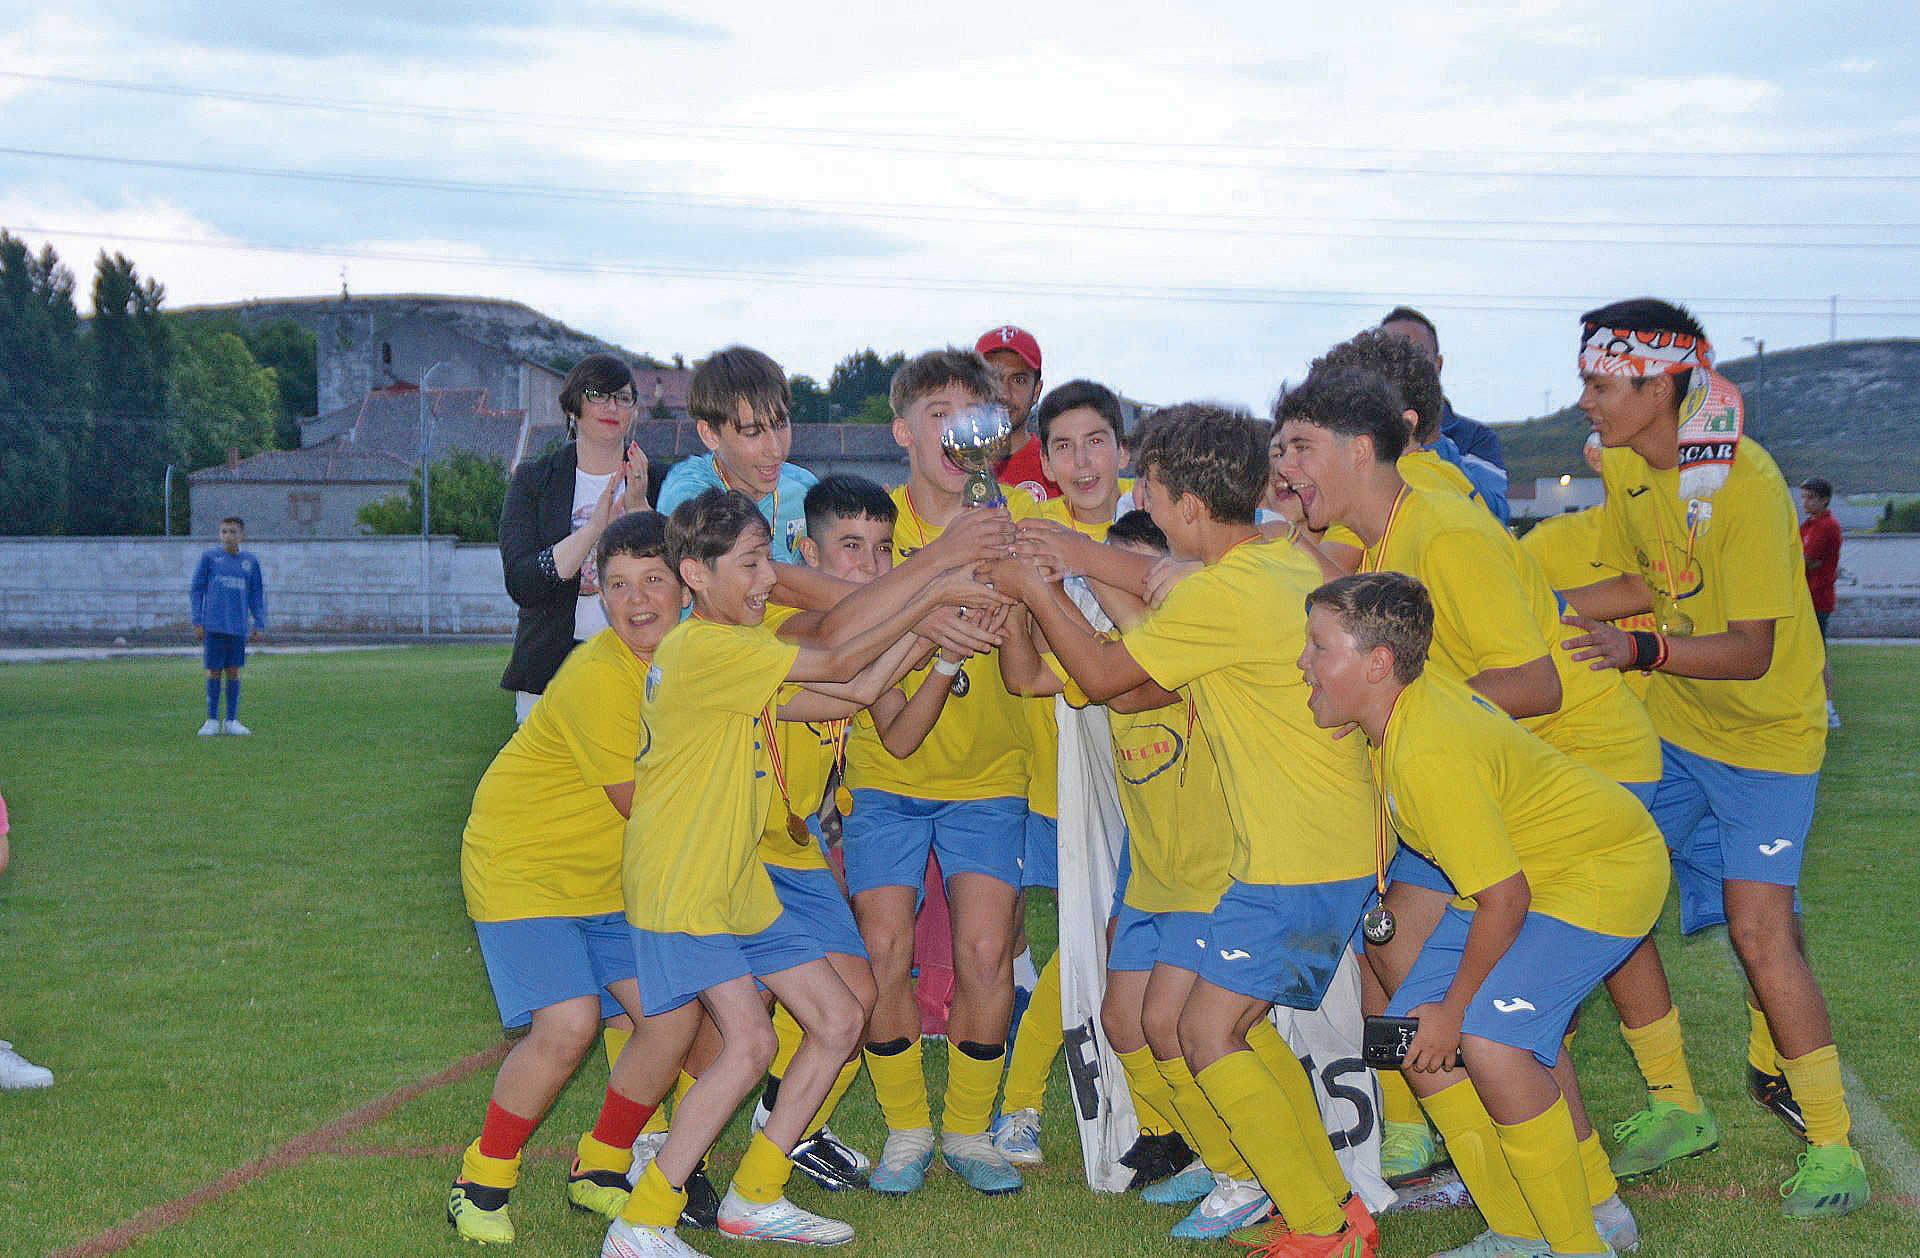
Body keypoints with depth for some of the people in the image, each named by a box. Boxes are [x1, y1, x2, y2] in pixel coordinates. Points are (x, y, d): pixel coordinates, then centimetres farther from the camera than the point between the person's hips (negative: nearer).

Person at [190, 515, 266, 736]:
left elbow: (257, 594, 13)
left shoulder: (250, 561, 9)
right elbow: (197, 589, 5)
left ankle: (231, 721, 10)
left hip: (238, 627, 2)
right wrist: (198, 623, 0)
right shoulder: (209, 557, 3)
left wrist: (259, 626, 6)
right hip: (214, 625, -2)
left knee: (233, 672, 3)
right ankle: (212, 720, 9)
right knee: (214, 672, 0)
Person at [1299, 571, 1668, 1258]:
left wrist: (1455, 1008, -15)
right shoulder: (1416, 688, -6)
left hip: (1606, 870, -10)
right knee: (1413, 1035, 2)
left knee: (1488, 1040, -27)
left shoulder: (1428, 756, -32)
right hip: (1522, 872, 10)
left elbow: (1504, 897, -28)